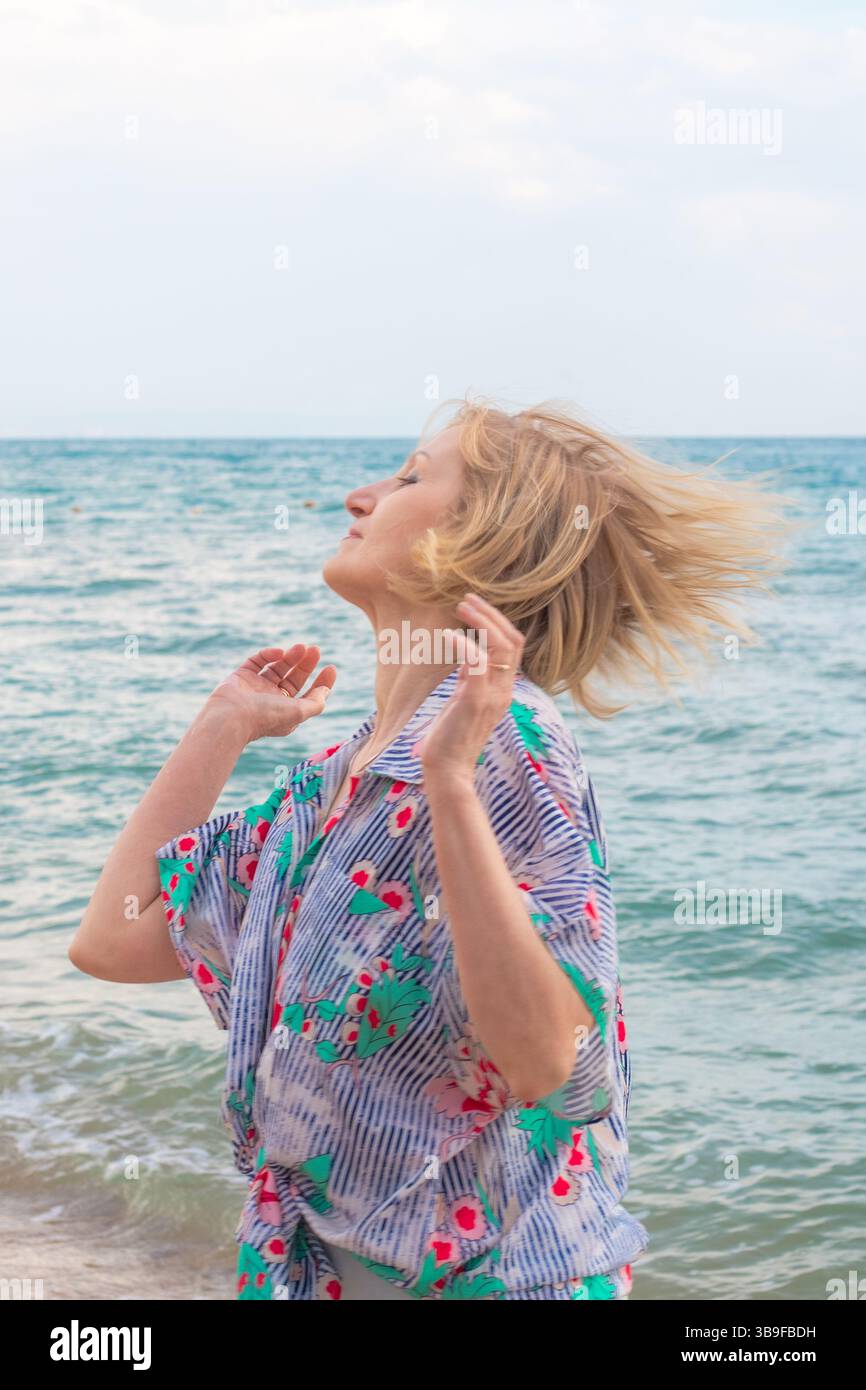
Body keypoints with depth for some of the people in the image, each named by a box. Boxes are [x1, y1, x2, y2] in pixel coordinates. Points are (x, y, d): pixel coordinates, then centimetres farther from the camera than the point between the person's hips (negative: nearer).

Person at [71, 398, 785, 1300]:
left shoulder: (506, 741, -17)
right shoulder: (337, 778, 6)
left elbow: (542, 1056, -29)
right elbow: (113, 940, 7)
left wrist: (448, 778, -33)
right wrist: (222, 726, 10)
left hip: (479, 1266, -7)